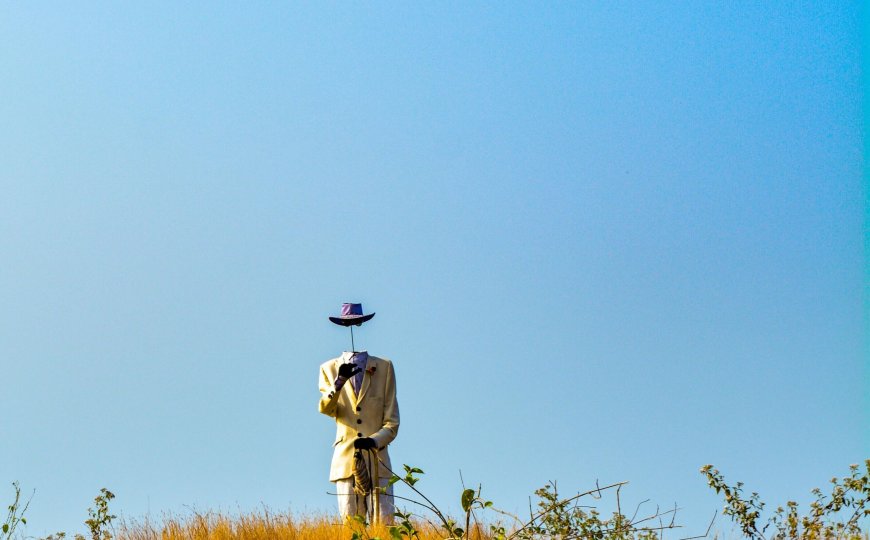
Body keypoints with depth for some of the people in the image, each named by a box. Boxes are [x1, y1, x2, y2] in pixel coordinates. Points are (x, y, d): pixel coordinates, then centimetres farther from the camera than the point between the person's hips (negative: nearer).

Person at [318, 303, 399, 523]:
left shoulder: (384, 367, 10)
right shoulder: (329, 369, 13)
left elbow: (392, 422, 6)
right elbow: (324, 408, -5)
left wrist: (375, 441, -13)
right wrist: (339, 382, -22)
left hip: (377, 461, -1)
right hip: (345, 461, 1)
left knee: (383, 523, -9)